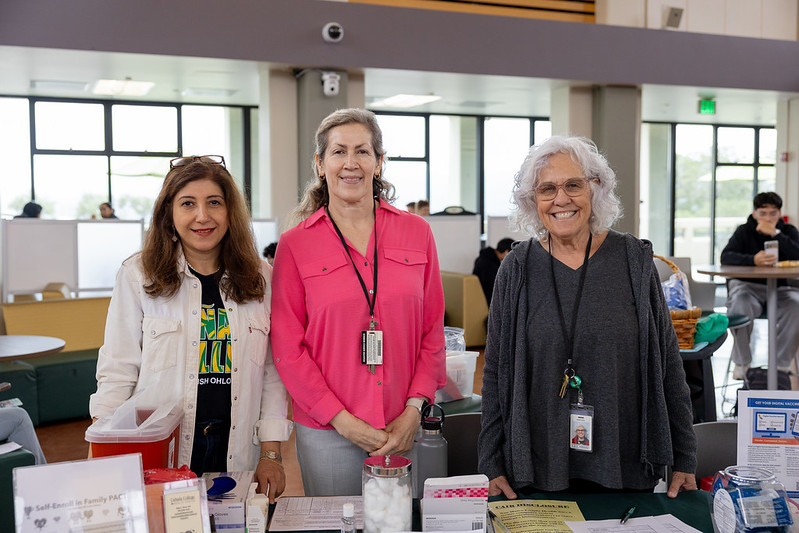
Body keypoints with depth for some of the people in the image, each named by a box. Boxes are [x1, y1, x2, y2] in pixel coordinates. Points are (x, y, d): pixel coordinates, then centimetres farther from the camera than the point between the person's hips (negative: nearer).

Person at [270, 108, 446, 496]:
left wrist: (414, 409, -5)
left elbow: (433, 330, 5)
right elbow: (287, 347, -3)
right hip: (327, 434, -1)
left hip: (404, 430, 2)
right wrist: (342, 419, -10)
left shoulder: (416, 232, 4)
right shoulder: (295, 244, -1)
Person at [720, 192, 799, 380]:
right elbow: (726, 256, -12)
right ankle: (741, 362, -11)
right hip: (747, 286, -1)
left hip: (780, 287, 1)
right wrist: (753, 260, -31)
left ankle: (782, 364, -13)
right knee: (739, 306, -34)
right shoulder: (744, 231, 5)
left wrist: (775, 234, -18)